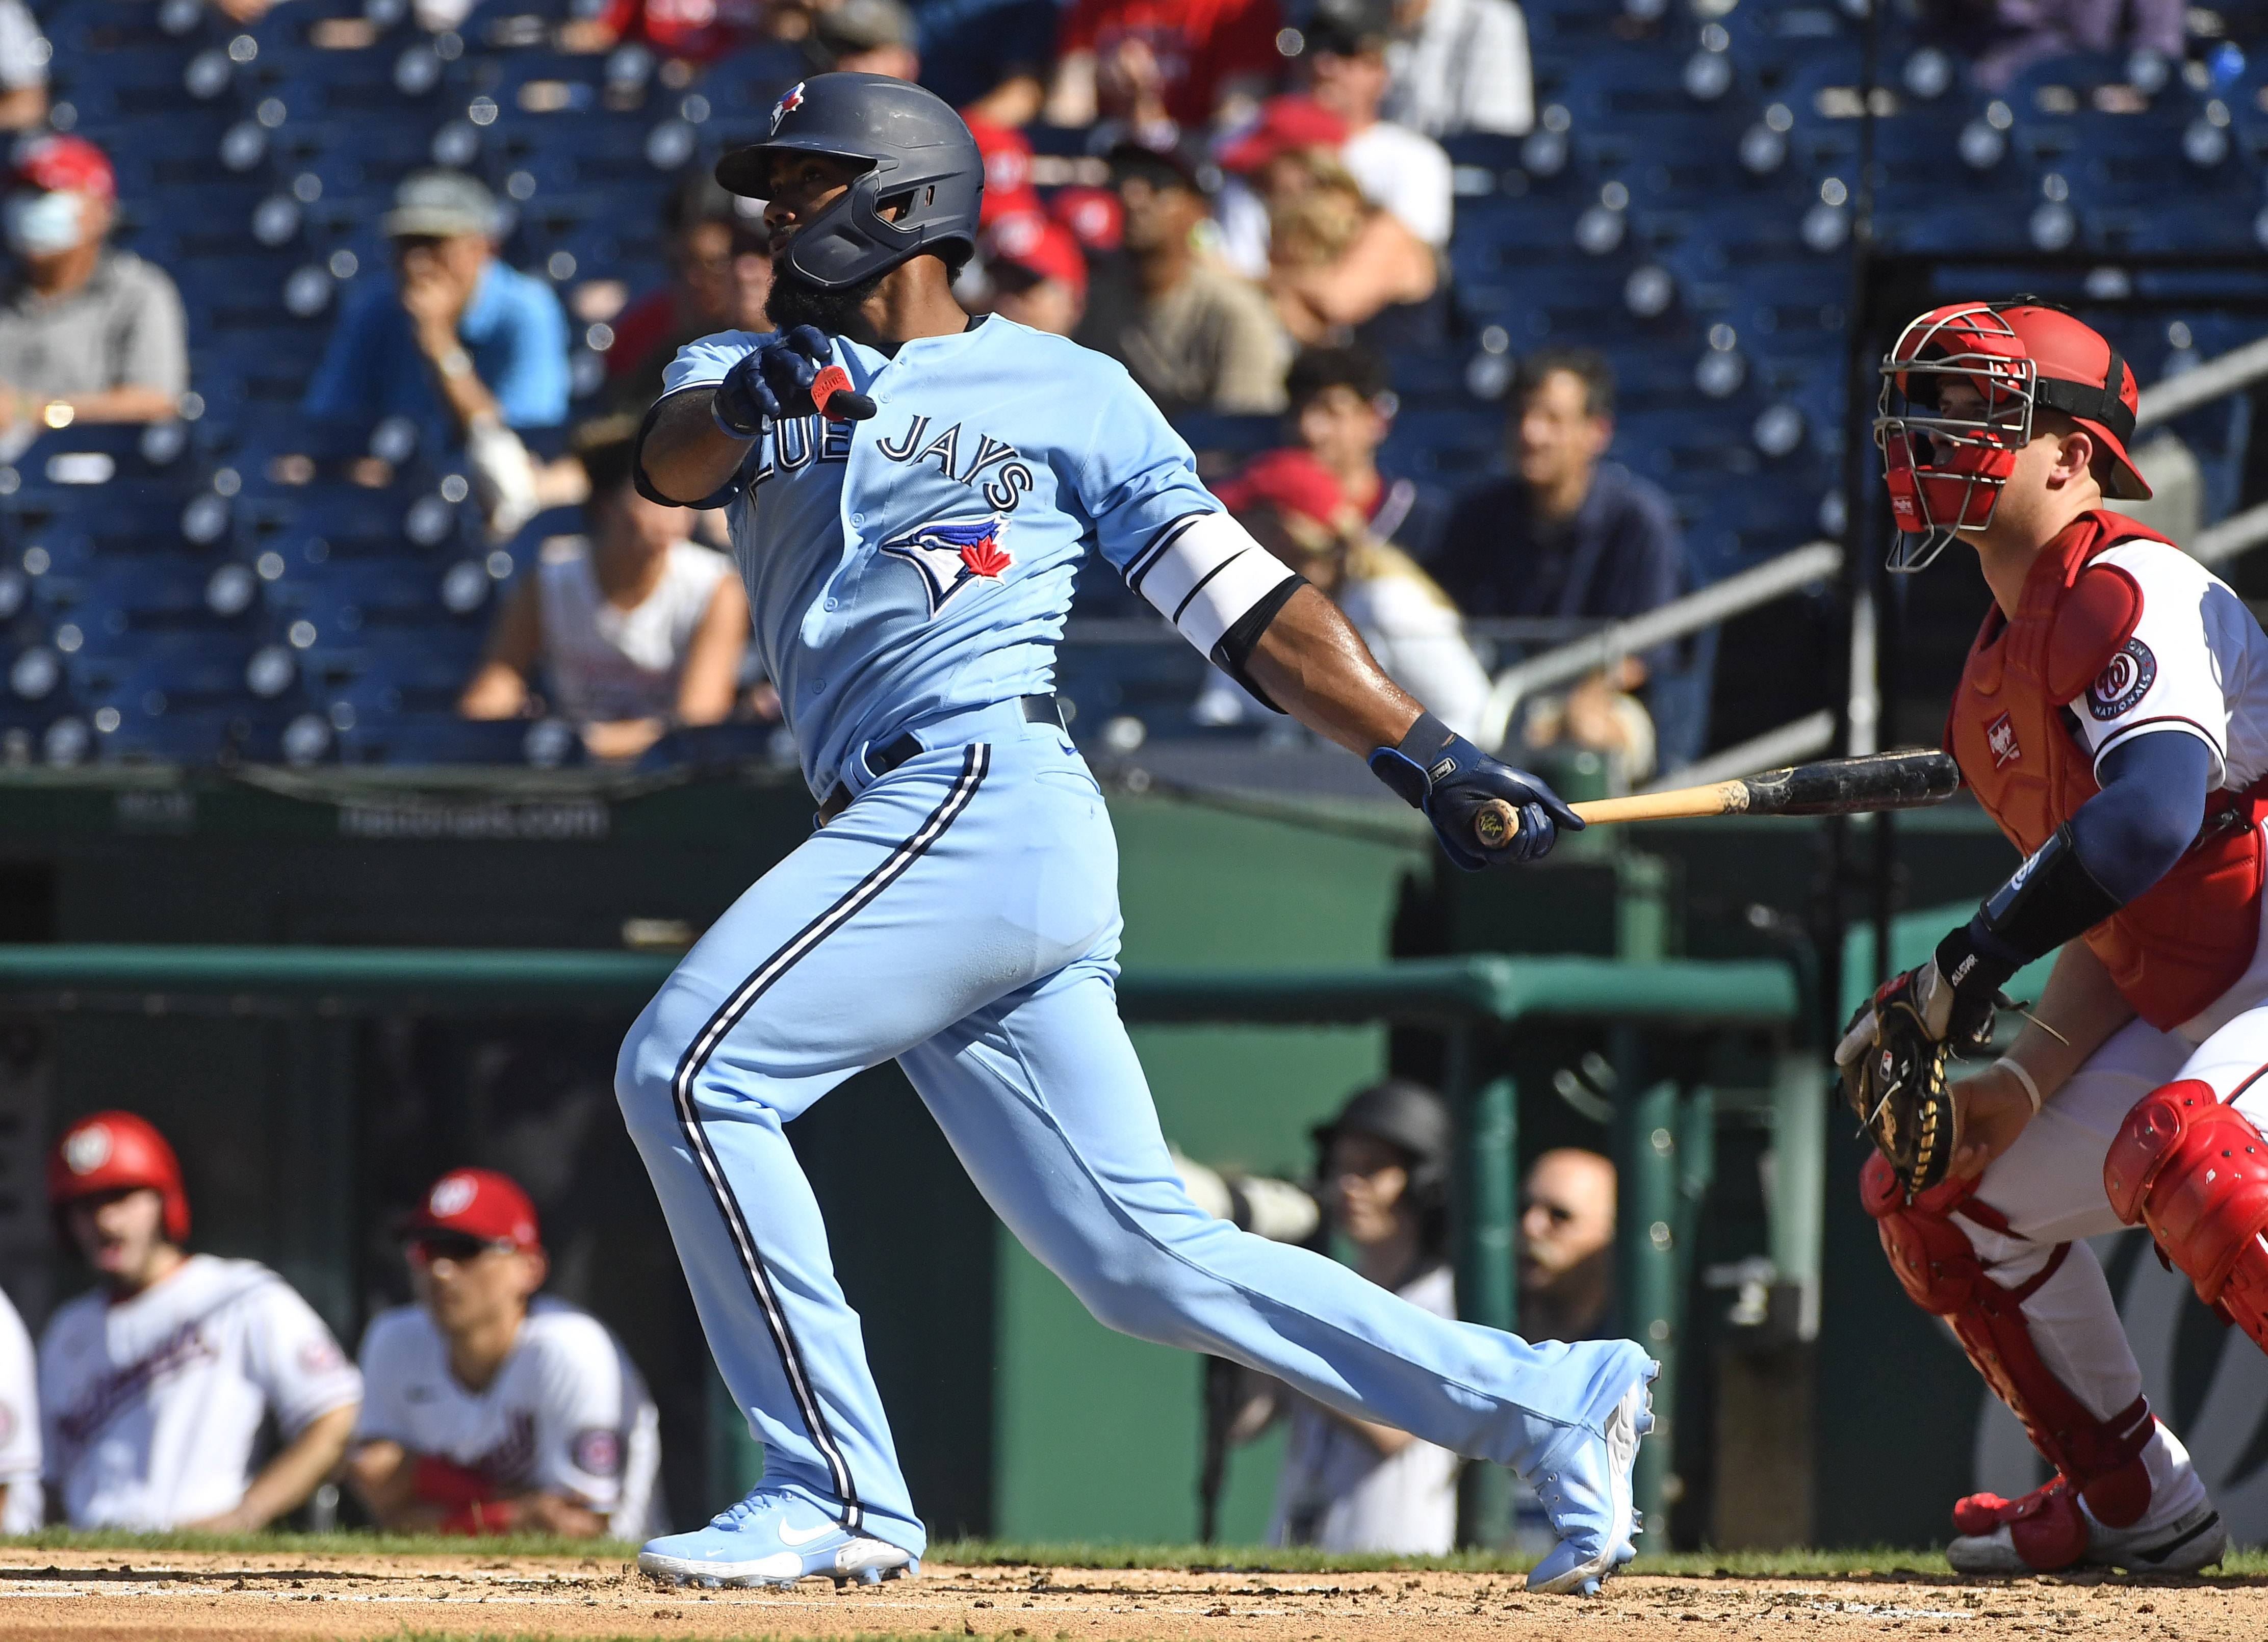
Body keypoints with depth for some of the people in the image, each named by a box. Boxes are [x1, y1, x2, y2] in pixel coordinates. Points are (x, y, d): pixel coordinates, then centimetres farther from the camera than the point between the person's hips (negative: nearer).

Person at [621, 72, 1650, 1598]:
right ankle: (1552, 1407, 9)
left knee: (692, 1068, -18)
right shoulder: (754, 371, 22)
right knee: (1146, 1256, 3)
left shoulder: (1068, 391, 8)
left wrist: (1427, 755, -1)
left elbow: (1241, 597, 6)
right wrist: (747, 404, -26)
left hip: (987, 793, -6)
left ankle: (838, 1494, -15)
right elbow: (671, 458, -2)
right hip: (910, 837, 6)